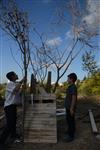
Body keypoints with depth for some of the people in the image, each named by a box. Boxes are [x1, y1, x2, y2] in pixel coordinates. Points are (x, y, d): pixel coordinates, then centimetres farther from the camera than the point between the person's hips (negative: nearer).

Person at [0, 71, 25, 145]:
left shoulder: (16, 84, 9)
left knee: (14, 121, 22)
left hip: (13, 105, 9)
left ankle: (13, 135, 41)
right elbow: (16, 89, -35)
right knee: (10, 124, -9)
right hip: (9, 106, -9)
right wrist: (21, 82, -22)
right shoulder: (10, 84, -18)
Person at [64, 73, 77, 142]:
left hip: (71, 107, -10)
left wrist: (72, 108, -24)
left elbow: (74, 98, -24)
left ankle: (71, 135, 9)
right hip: (68, 107, 10)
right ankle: (70, 131, 37)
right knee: (68, 119, 20)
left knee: (71, 120, -1)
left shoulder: (73, 87, -20)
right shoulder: (70, 87, 10)